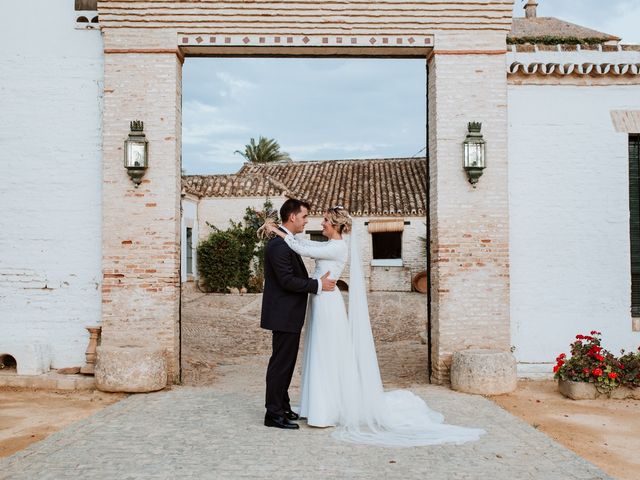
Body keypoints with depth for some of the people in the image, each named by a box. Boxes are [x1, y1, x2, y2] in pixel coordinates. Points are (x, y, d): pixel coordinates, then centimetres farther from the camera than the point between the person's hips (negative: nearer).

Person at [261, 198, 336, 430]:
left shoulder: (285, 242, 14)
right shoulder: (279, 245, -19)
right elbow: (287, 281, -23)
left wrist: (317, 281, 11)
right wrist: (318, 285, -17)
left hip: (289, 315, 11)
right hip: (283, 315, -11)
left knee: (286, 362, 17)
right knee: (280, 363, -3)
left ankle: (282, 407, 27)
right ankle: (273, 413, 5)